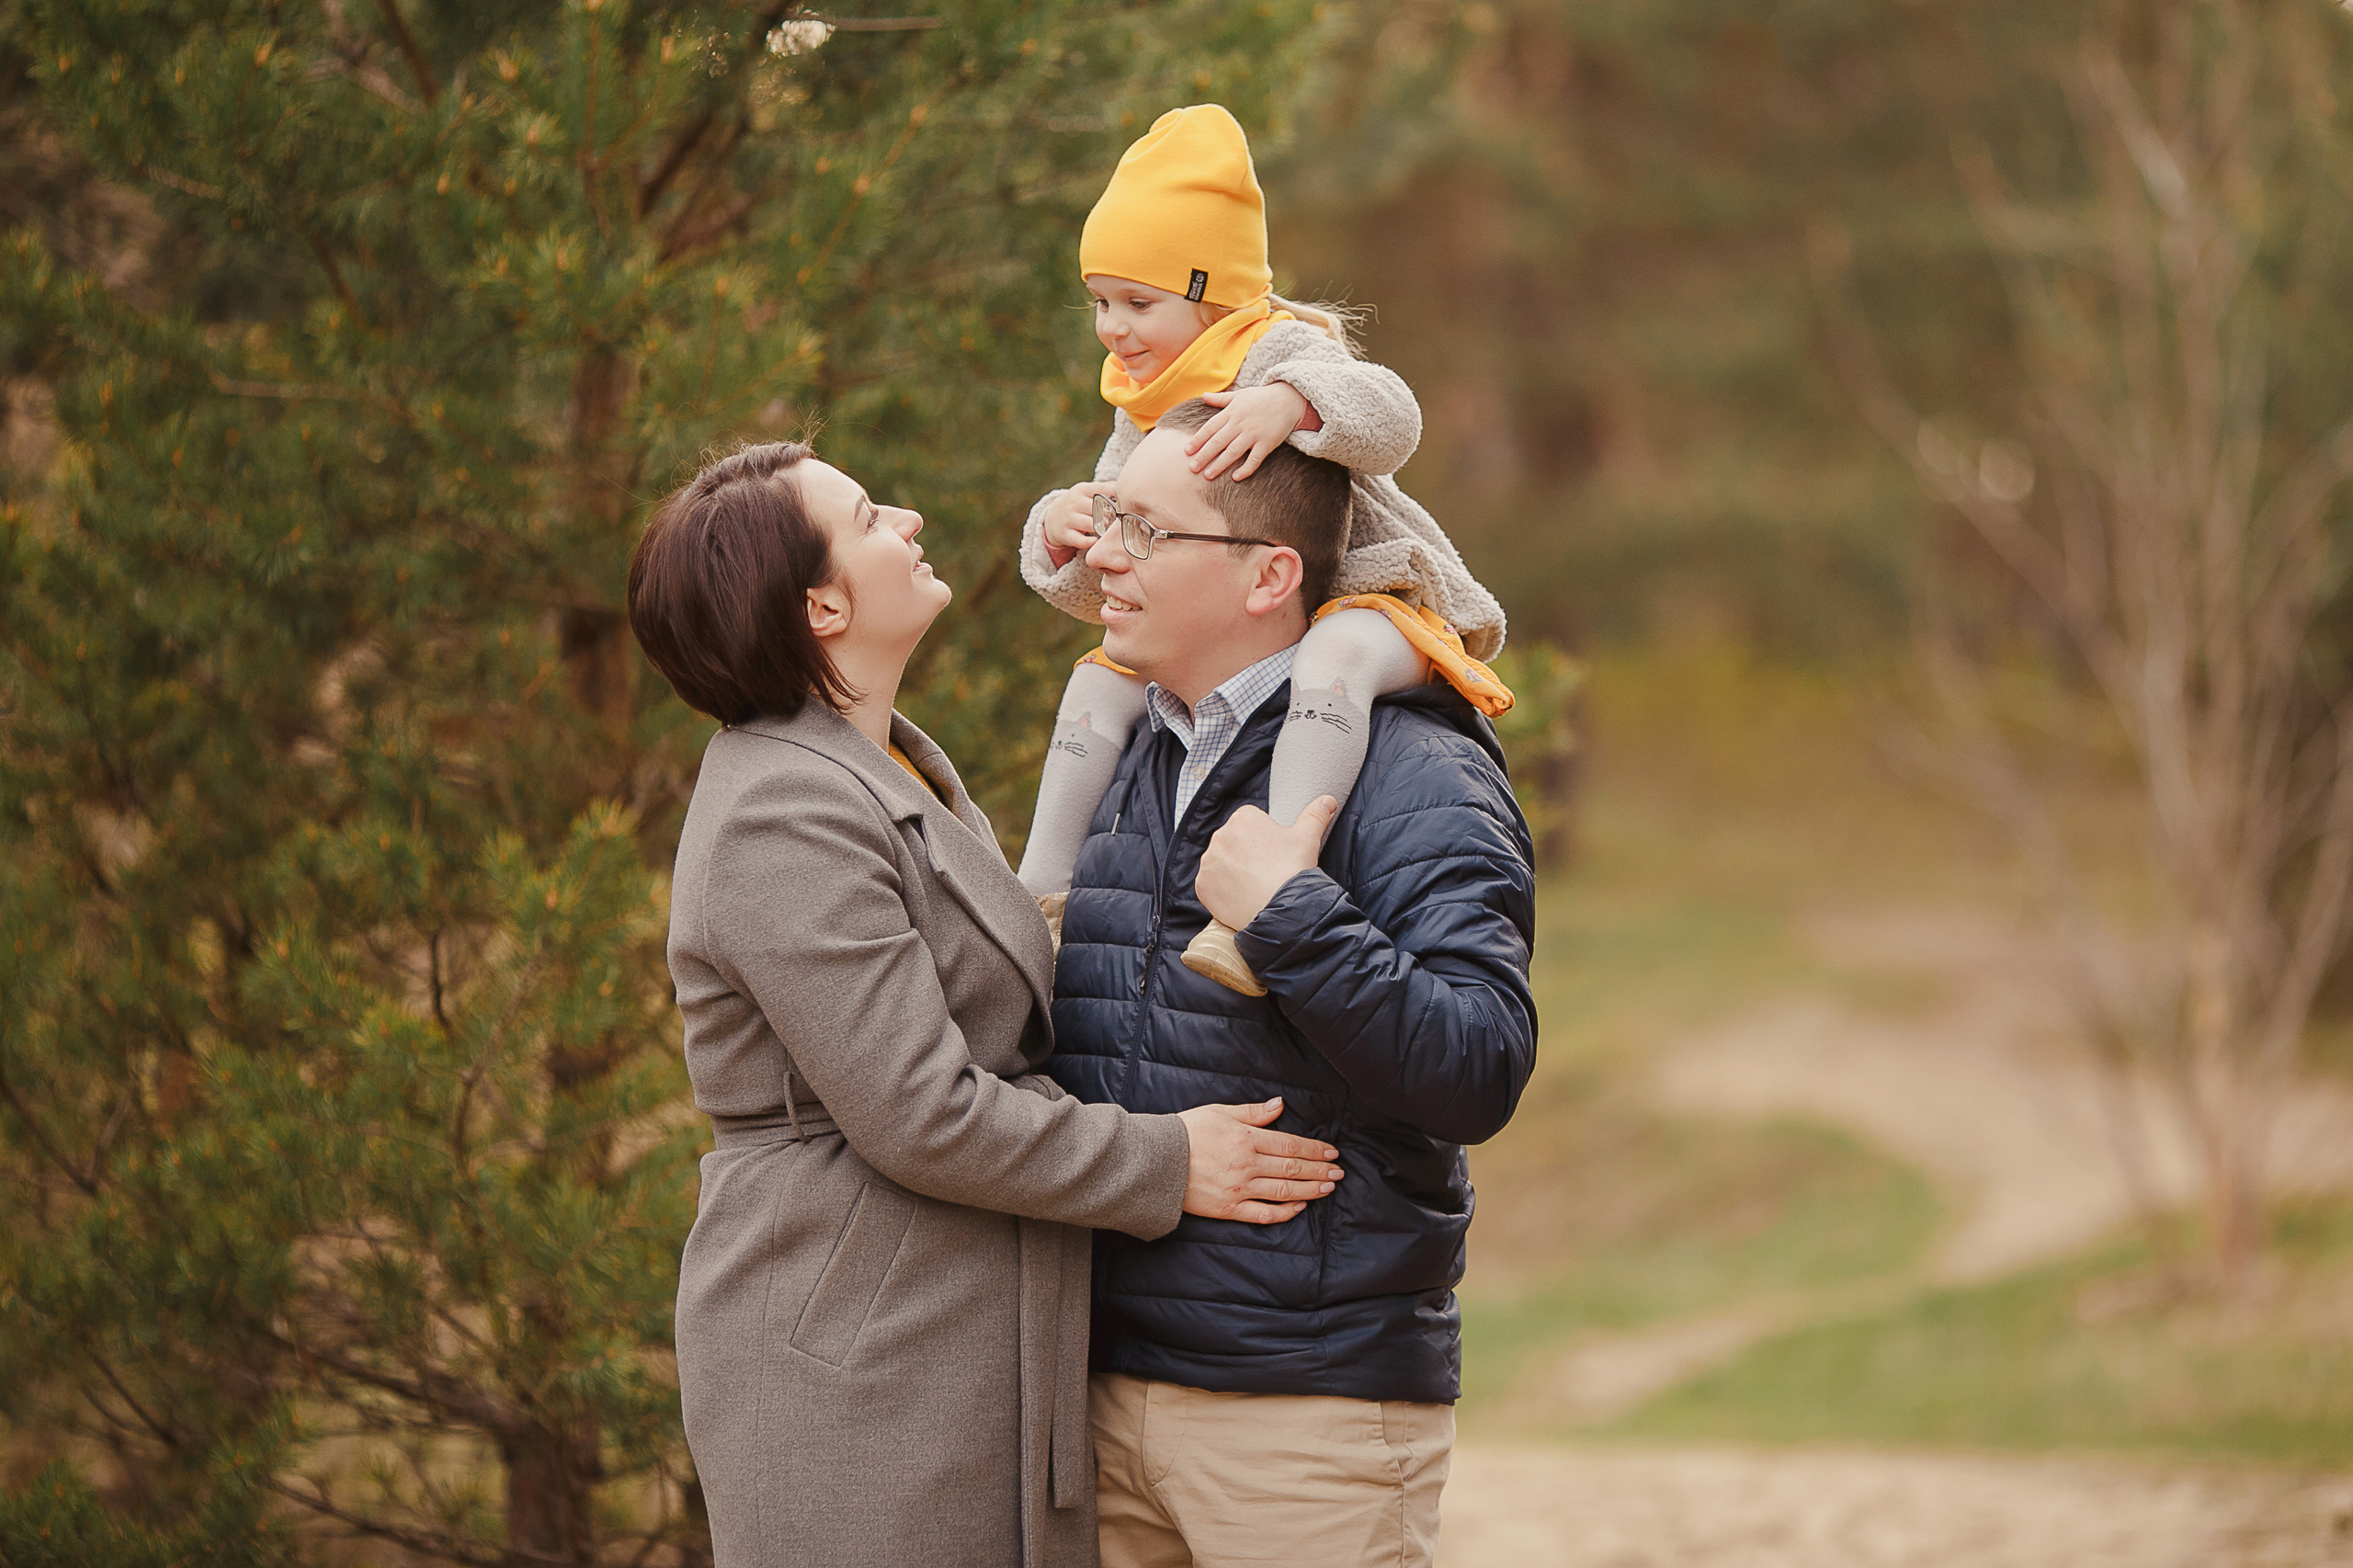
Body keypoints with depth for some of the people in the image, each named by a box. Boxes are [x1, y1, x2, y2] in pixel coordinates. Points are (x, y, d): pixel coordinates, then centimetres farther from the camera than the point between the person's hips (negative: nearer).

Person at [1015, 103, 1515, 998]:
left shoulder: (1278, 351, -12)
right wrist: (1061, 536, -9)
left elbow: (1389, 421, -33)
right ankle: (1041, 889, 2)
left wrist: (1290, 404, -51)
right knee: (1100, 681, -3)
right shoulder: (1139, 412, 12)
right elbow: (1104, 592, 14)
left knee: (1334, 658, -40)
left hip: (1363, 599, -8)